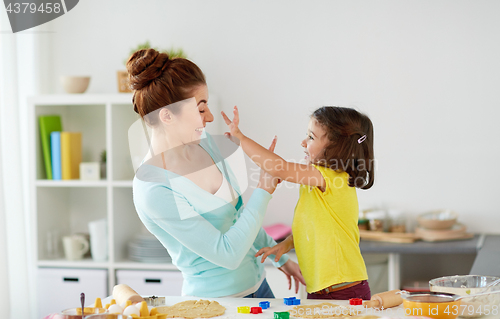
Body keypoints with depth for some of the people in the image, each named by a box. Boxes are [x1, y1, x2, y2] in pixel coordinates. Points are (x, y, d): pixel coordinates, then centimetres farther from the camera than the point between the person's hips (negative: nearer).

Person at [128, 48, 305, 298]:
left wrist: (281, 258, 17)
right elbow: (228, 254, -22)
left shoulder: (204, 142, -2)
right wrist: (264, 190, -17)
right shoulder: (153, 190, -26)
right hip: (217, 300, -7)